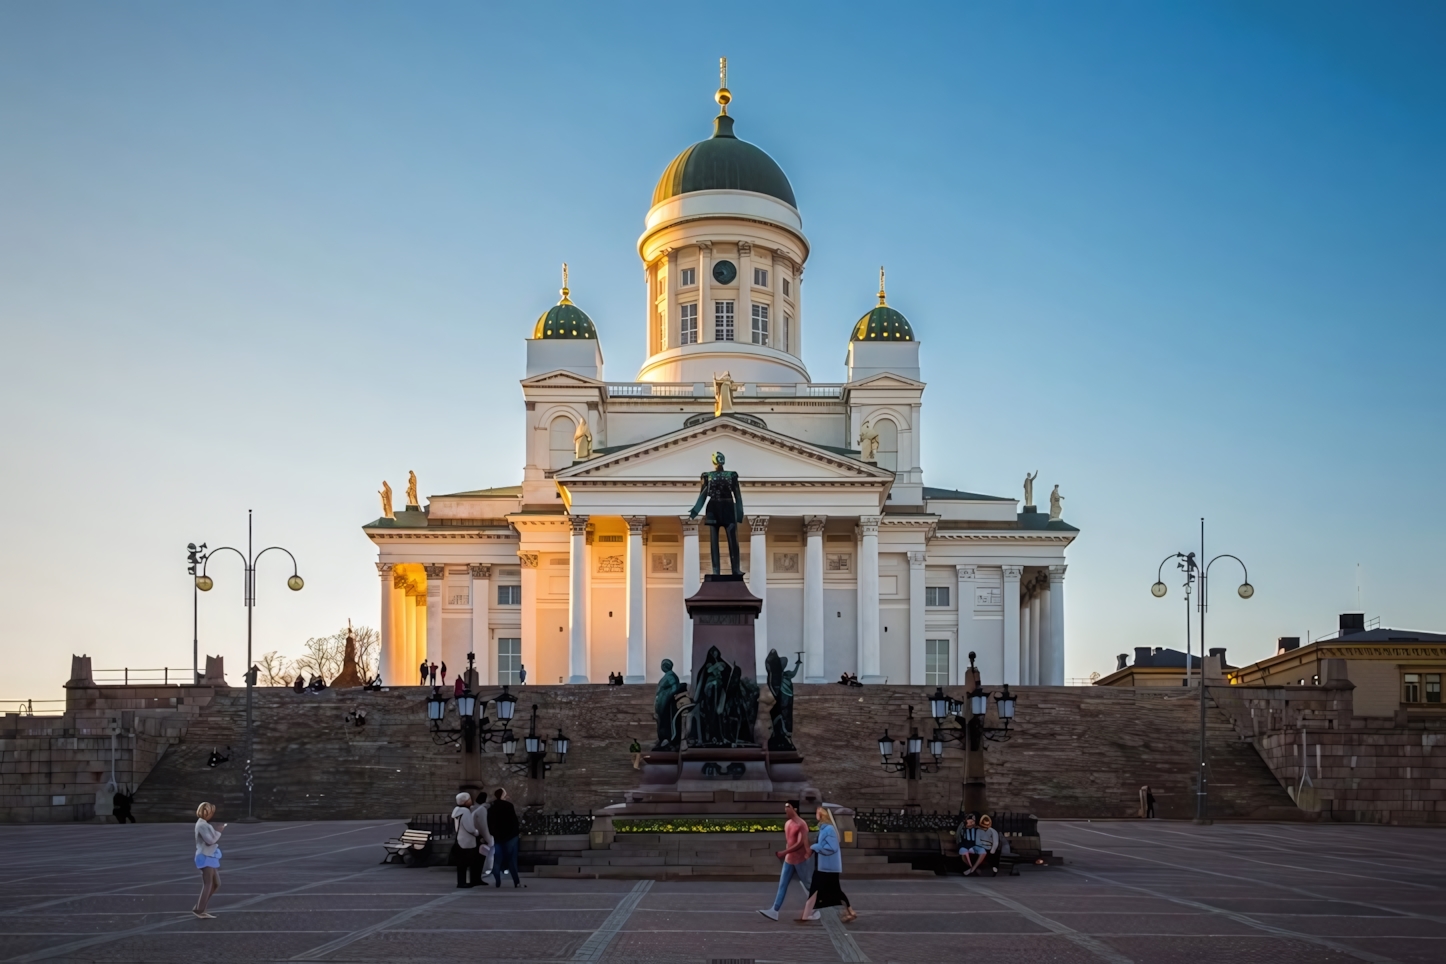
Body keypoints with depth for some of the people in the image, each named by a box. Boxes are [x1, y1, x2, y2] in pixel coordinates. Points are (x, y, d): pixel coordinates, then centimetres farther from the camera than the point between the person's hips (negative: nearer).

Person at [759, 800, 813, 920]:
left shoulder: (801, 824, -18)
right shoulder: (787, 823, 8)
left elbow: (800, 843, -23)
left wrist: (784, 852, -27)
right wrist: (786, 854, 17)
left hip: (800, 860, -8)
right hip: (788, 860, 8)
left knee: (807, 884, 5)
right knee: (782, 885, 1)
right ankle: (774, 911, -3)